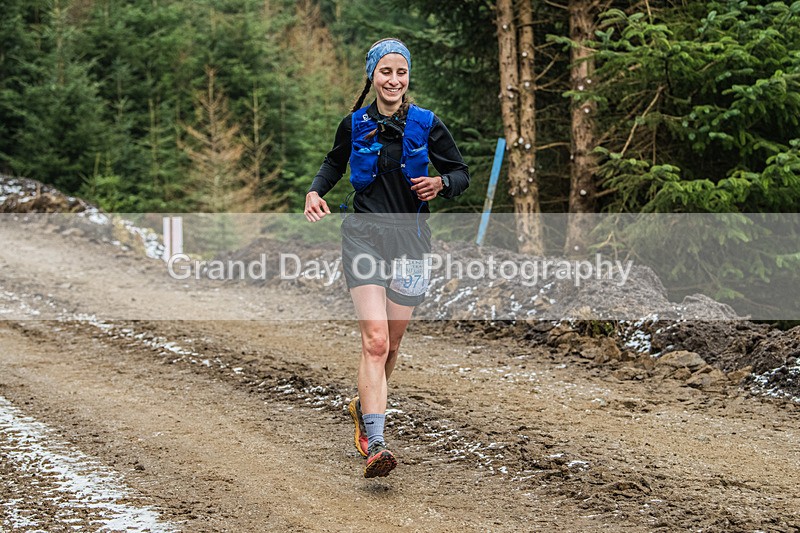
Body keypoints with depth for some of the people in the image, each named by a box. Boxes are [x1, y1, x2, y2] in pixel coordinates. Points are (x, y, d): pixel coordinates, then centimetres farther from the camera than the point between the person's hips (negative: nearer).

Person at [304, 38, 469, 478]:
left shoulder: (426, 125, 0)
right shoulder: (354, 125, 2)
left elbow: (462, 174, 7)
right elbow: (334, 164, 21)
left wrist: (440, 183, -15)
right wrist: (315, 191, 2)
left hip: (409, 242, 2)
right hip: (364, 238, -1)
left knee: (391, 345, 11)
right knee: (375, 340, -17)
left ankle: (364, 407, 42)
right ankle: (375, 446, -24)